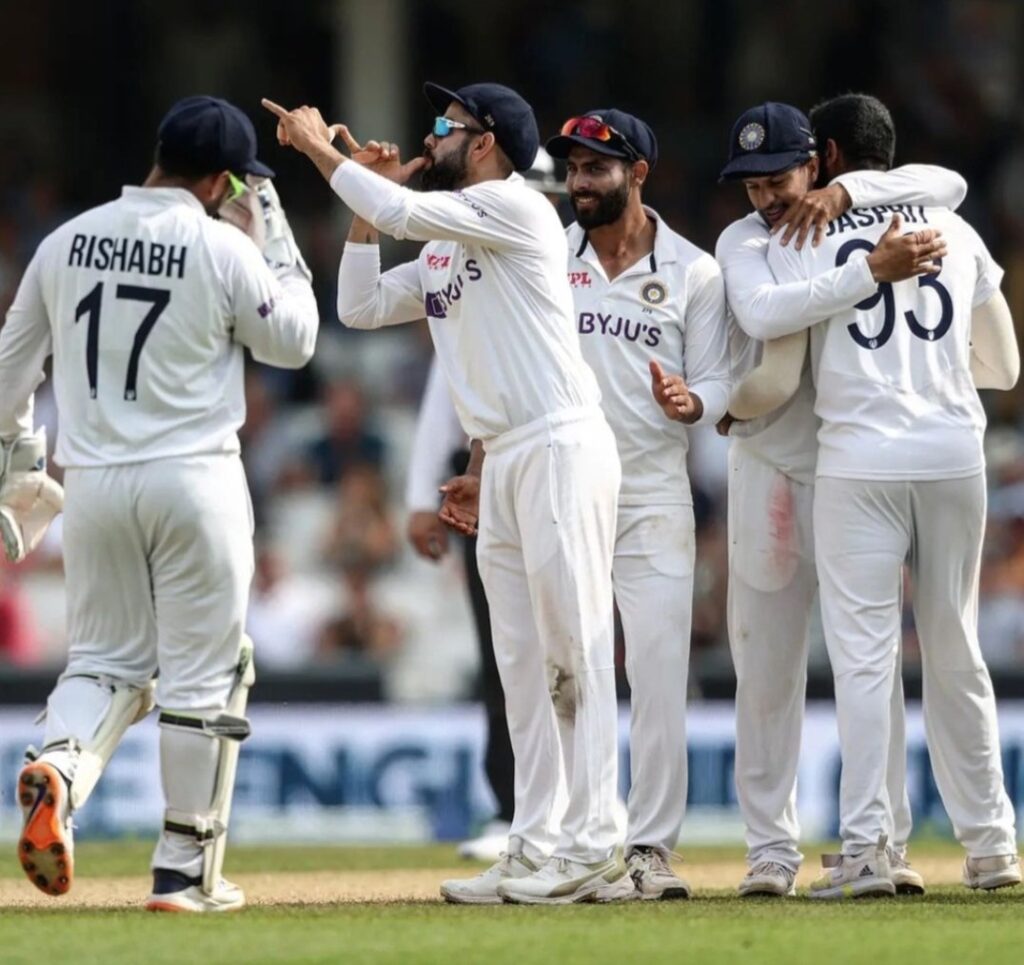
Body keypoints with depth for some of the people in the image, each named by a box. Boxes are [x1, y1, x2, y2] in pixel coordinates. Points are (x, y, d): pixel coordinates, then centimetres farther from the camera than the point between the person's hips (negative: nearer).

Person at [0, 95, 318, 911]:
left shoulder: (68, 241, 5)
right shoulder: (223, 248, -9)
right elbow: (294, 341, 5)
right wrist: (275, 231, 9)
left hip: (93, 481, 4)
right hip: (193, 476, -4)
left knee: (106, 658, 15)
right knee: (203, 672, 6)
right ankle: (186, 871, 8)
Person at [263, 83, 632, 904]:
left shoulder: (516, 207, -7)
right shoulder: (443, 251, 20)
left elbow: (399, 213, -16)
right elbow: (360, 306, 17)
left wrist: (321, 146, -5)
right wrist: (364, 197, 13)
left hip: (561, 447, -9)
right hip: (505, 464, 9)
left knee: (577, 651, -9)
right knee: (523, 665, 8)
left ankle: (591, 849, -11)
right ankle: (535, 848, 10)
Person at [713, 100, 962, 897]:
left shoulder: (859, 219, 5)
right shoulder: (743, 242, -3)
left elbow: (948, 185, -7)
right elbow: (764, 313, -24)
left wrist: (846, 194, -16)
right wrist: (872, 271, -31)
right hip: (770, 467, -1)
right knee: (766, 671, 1)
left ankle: (884, 845, 0)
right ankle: (772, 848, 7)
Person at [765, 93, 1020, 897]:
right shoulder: (954, 229, 11)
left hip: (859, 461, -3)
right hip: (955, 457, 3)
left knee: (863, 655, -3)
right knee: (956, 655, 11)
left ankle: (866, 848, -10)